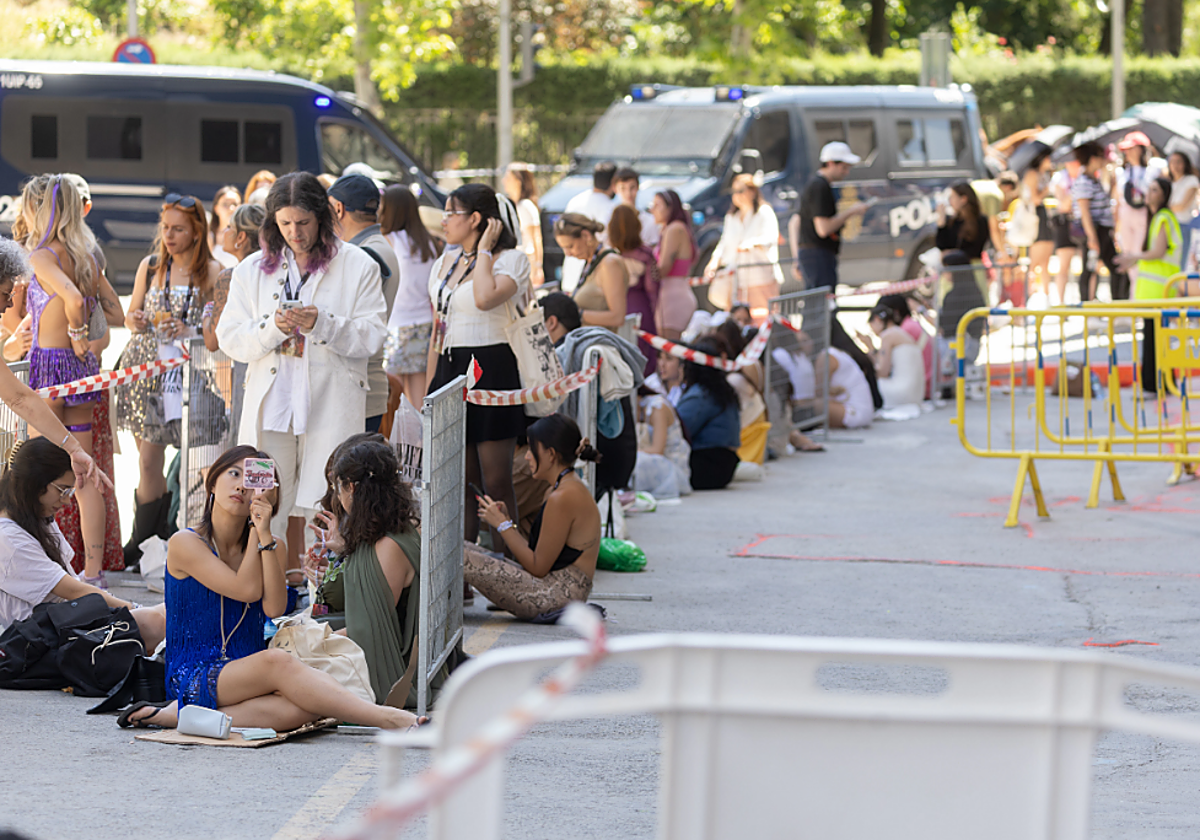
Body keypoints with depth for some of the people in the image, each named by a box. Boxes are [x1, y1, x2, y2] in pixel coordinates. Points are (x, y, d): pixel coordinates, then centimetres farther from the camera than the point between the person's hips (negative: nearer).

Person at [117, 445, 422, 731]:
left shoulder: (262, 546, 14)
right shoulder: (185, 544, -1)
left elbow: (274, 608, -7)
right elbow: (247, 589, -12)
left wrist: (264, 533, -11)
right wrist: (255, 531, -5)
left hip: (246, 675, 5)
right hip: (194, 678, -5)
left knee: (304, 708, -32)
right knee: (278, 661, -35)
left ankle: (173, 716, -26)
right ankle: (387, 719, -35)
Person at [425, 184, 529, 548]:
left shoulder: (511, 260, -5)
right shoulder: (445, 262, 15)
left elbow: (485, 298, -27)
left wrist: (484, 250, -13)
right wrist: (429, 388, 15)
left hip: (492, 371, -6)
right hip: (450, 372, 6)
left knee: (496, 482, -4)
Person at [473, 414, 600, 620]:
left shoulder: (563, 498, -17)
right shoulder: (571, 489, 16)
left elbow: (538, 568, -15)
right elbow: (536, 555, 15)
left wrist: (503, 525, -8)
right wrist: (506, 520, 8)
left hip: (558, 593, -11)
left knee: (459, 558, -16)